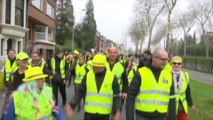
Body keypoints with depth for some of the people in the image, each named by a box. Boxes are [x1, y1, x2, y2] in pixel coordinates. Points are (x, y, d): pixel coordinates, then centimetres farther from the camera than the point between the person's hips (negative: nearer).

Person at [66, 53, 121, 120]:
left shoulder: (112, 77, -7)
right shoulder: (88, 75, -3)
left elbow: (116, 96, -3)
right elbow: (80, 92, 3)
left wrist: (117, 112, -11)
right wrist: (71, 105, -5)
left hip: (104, 114, -1)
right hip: (89, 112, 1)